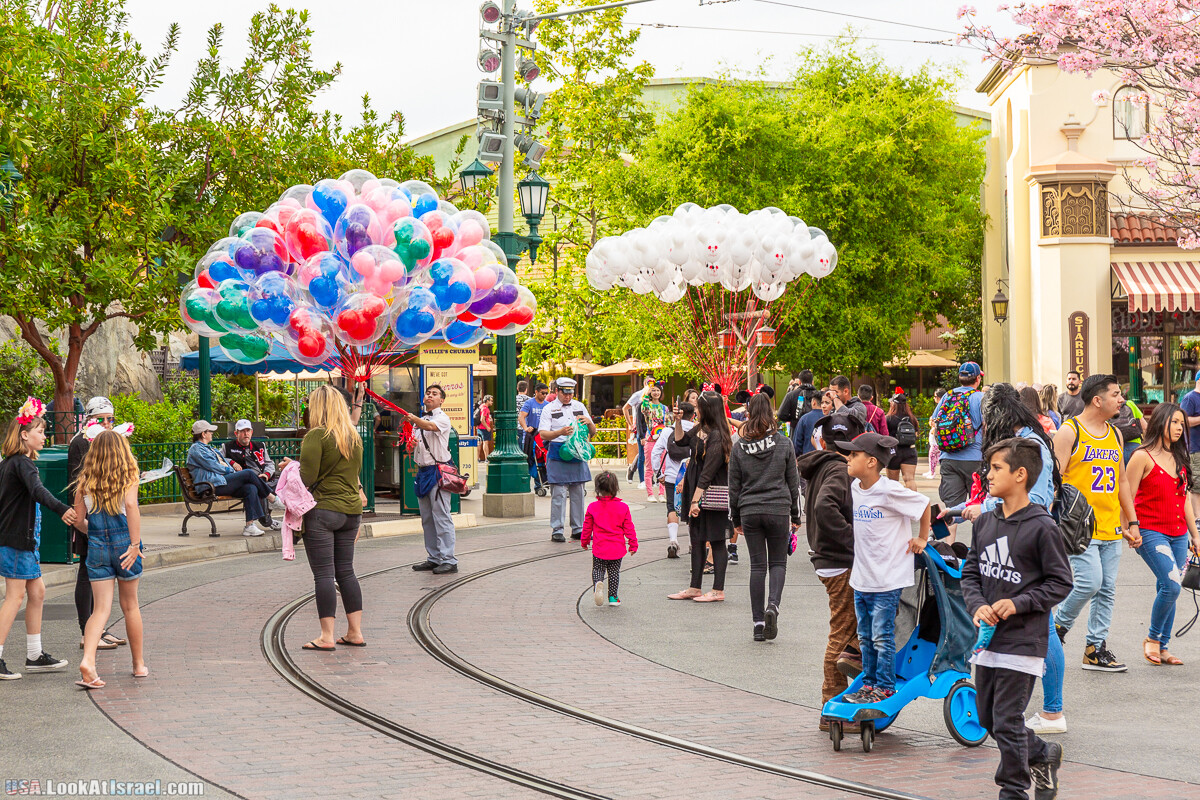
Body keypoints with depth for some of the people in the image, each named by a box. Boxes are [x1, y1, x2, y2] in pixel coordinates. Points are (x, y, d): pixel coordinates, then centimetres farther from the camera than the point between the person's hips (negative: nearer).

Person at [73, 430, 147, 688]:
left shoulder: (86, 479, 4)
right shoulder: (128, 475, -3)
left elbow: (78, 518, 5)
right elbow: (131, 505, -20)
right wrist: (135, 543, -19)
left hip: (96, 544, 1)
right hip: (123, 541, -1)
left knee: (101, 608, 0)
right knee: (130, 605, 14)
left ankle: (88, 661, -22)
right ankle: (139, 664, 25)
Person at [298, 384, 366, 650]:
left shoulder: (316, 436, -11)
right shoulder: (354, 437, 12)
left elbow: (307, 477, -14)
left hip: (322, 510, -7)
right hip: (351, 509, 7)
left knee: (323, 573, -4)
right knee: (346, 571, 13)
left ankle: (326, 636, -5)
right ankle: (355, 632, 13)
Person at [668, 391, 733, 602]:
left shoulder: (716, 436, -20)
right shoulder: (700, 429, 6)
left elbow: (708, 471, -22)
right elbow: (681, 440, 25)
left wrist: (696, 499, -22)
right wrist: (678, 421, 9)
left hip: (713, 494, -9)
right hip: (697, 490, 9)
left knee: (716, 540, -1)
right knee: (696, 539, 13)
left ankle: (718, 591, 5)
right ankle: (694, 588, 22)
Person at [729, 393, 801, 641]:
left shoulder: (740, 446, -1)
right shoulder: (784, 443, -3)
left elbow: (734, 485, 4)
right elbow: (793, 482, 3)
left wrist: (736, 518, 13)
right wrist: (796, 515, 13)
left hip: (749, 511, 1)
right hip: (778, 509, -1)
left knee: (757, 565, 6)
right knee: (778, 562, 11)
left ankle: (758, 622, 5)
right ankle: (773, 605, -15)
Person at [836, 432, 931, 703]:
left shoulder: (889, 491, -18)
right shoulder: (854, 488, 4)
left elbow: (925, 504, -10)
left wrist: (922, 538, -1)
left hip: (888, 579, -7)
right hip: (861, 577, 7)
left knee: (882, 636, -1)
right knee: (865, 636, 14)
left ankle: (885, 687, 10)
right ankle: (869, 683, 24)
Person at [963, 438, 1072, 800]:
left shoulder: (1042, 527, -12)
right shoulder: (985, 523, 7)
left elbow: (1060, 583, -9)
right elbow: (970, 572, 13)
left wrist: (1018, 603, -18)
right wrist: (977, 606, -6)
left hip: (1023, 639, -7)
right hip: (988, 636, 7)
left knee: (1007, 721, -4)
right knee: (988, 717, 15)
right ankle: (1043, 754, 38)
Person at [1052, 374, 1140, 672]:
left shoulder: (1115, 434, 14)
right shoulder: (1069, 432, -7)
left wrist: (1132, 522, 17)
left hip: (1111, 528, 7)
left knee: (1107, 589, 5)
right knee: (1089, 582, -14)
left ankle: (1096, 648, 12)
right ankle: (1057, 625, 10)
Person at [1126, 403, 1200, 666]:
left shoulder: (1179, 458, 13)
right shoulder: (1143, 456, -7)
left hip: (1178, 534, 6)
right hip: (1150, 532, -6)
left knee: (1167, 589, 6)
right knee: (1171, 586, -16)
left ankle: (1162, 647, 14)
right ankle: (1152, 639, 3)